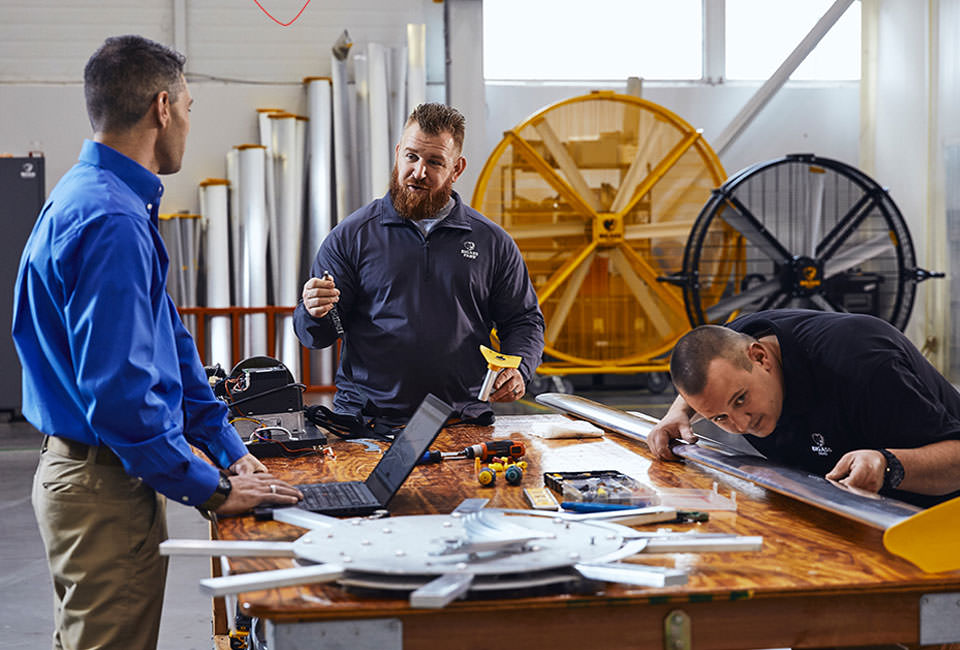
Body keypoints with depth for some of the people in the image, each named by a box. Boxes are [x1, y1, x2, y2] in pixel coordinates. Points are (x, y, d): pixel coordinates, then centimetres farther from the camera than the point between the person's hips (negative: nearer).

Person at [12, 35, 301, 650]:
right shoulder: (110, 222, -22)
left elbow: (169, 342, 16)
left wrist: (228, 448, 13)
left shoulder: (109, 201, 12)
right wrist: (213, 489, -19)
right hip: (107, 485, -10)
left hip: (92, 475, 10)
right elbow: (119, 392, -27)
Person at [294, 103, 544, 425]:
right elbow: (316, 335, 10)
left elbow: (524, 321, 18)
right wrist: (315, 315, -14)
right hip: (366, 418, -1)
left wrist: (517, 371, -2)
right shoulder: (351, 235, 9)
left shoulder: (493, 242, 12)